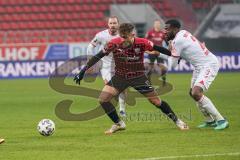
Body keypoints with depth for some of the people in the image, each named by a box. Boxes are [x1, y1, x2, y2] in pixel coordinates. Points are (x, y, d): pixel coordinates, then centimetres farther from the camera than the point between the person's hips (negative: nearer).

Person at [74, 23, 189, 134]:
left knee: (156, 101, 1)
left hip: (138, 77, -2)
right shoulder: (114, 44, -21)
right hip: (120, 76, 2)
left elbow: (158, 49, -10)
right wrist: (83, 71, -15)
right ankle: (118, 124, 6)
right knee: (103, 99, -12)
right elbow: (98, 56, -15)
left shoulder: (141, 43, -24)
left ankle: (176, 120, 24)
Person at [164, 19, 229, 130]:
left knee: (196, 93, -22)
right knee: (193, 93, 17)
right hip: (200, 66, 11)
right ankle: (210, 121, 26)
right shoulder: (182, 33, 10)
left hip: (209, 65, -11)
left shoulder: (177, 41, -18)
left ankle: (220, 120, -18)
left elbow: (173, 64, -13)